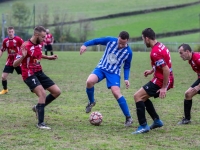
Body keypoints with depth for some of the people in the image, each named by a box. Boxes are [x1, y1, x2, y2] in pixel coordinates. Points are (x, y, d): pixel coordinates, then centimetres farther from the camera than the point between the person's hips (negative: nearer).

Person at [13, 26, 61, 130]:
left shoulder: (39, 44, 4)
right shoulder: (26, 46, -20)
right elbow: (15, 64, -21)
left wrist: (48, 57, 21)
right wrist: (22, 56, -39)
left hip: (39, 73, 8)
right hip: (29, 75, -8)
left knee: (57, 91, 3)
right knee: (42, 94, -26)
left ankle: (38, 108, 22)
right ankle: (40, 123, -19)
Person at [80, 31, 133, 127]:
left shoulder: (128, 52, -10)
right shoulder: (110, 40, -11)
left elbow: (126, 67, 3)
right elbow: (96, 41, 0)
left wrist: (126, 79, -9)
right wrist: (85, 44, -15)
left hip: (114, 72, -2)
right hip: (101, 68, 2)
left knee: (116, 93, -21)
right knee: (89, 81, -26)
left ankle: (128, 118, -11)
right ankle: (91, 102, 5)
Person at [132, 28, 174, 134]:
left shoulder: (155, 52, -23)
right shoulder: (160, 46, 8)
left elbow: (166, 70, -27)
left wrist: (164, 87, -23)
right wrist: (151, 71, 19)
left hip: (160, 82, -10)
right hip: (163, 80, 10)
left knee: (137, 96, -11)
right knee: (143, 97, 22)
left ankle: (143, 126, -12)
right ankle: (157, 121, 25)